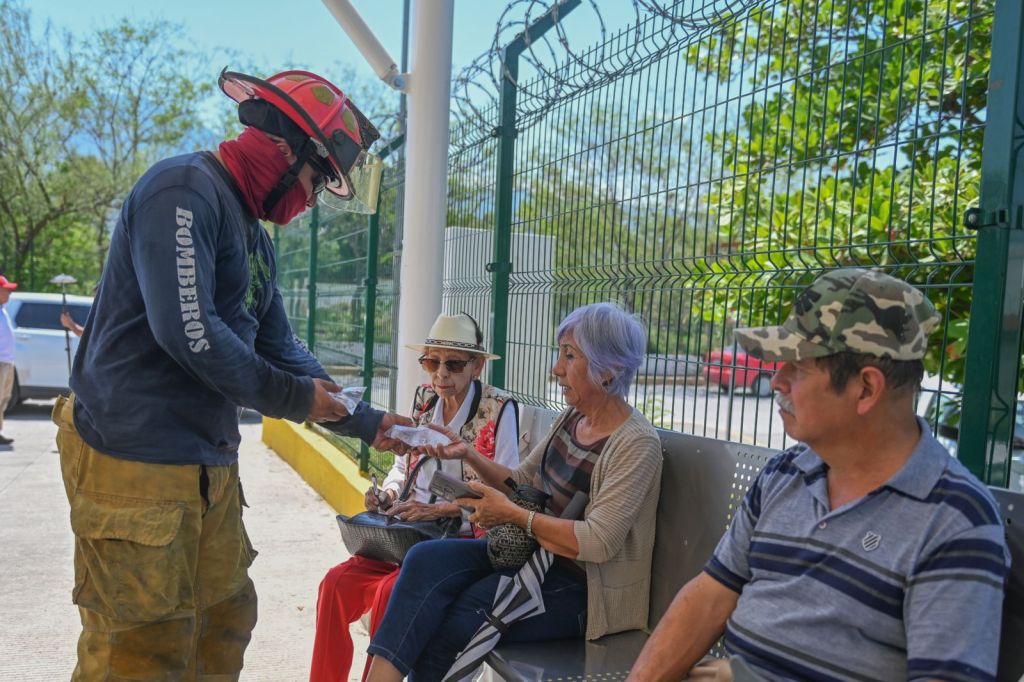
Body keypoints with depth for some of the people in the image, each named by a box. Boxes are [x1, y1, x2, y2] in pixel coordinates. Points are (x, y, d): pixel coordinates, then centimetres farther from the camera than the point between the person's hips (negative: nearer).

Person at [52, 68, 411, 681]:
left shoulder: (253, 235, 15)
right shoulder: (185, 189, -14)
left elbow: (280, 349, 18)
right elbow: (188, 330, -25)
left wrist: (367, 423, 15)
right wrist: (291, 398, -12)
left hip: (210, 465, 9)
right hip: (137, 467, -9)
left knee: (224, 625, 16)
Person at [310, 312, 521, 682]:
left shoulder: (499, 410, -9)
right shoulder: (424, 400, 8)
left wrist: (439, 509, -21)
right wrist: (387, 494, -3)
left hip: (467, 542, -5)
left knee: (391, 591, -27)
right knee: (337, 582, -14)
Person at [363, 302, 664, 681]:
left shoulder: (636, 444, -19)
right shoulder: (570, 419, 6)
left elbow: (597, 542, -25)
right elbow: (519, 482, 16)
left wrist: (513, 515, -19)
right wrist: (467, 454, 0)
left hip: (584, 588, -7)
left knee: (452, 621, -22)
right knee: (426, 559, -15)